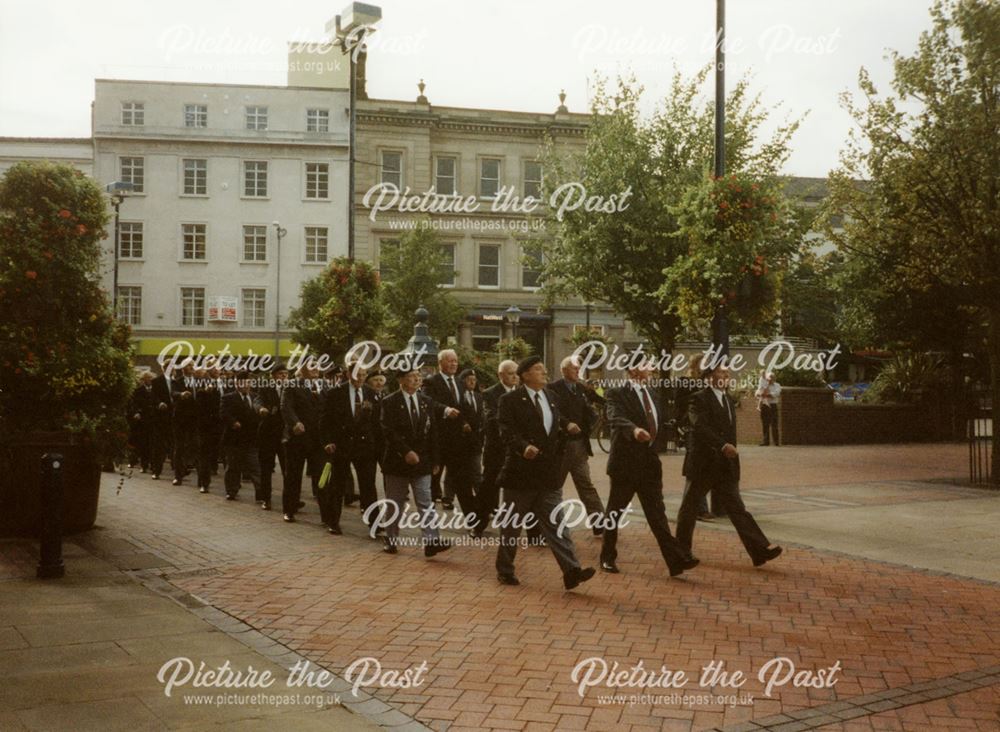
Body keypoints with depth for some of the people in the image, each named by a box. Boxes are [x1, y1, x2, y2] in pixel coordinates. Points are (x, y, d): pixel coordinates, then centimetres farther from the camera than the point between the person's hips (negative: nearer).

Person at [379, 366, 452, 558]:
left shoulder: (427, 402, 8)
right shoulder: (390, 402, -5)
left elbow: (433, 432, 8)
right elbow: (389, 432, -15)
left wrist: (435, 460, 3)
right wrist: (406, 452, -24)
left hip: (422, 461, 3)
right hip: (397, 461, -3)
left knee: (426, 503, -4)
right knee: (394, 504, 8)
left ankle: (432, 541, -10)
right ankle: (391, 540, 20)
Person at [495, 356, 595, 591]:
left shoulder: (550, 396, 12)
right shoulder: (510, 400, -9)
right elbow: (507, 432, -18)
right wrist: (524, 447, -34)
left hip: (548, 474, 5)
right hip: (520, 472, -5)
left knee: (555, 524, 0)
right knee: (512, 526, 8)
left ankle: (572, 571, -6)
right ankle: (505, 571, 21)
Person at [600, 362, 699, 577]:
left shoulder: (653, 394, 13)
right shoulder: (617, 394, -10)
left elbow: (662, 422, 22)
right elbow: (616, 418, -28)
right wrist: (634, 430, -45)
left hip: (649, 461, 5)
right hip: (625, 461, -5)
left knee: (657, 513, 2)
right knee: (615, 512, 7)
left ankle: (676, 559, -3)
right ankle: (608, 558, 22)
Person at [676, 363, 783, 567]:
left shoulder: (728, 401, 14)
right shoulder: (699, 399, -11)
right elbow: (701, 427, -25)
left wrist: (731, 453, 16)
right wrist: (723, 445, -36)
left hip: (725, 467, 6)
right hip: (703, 465, -6)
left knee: (737, 508, 0)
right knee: (690, 507, 7)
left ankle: (760, 549, -9)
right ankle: (682, 550, 20)